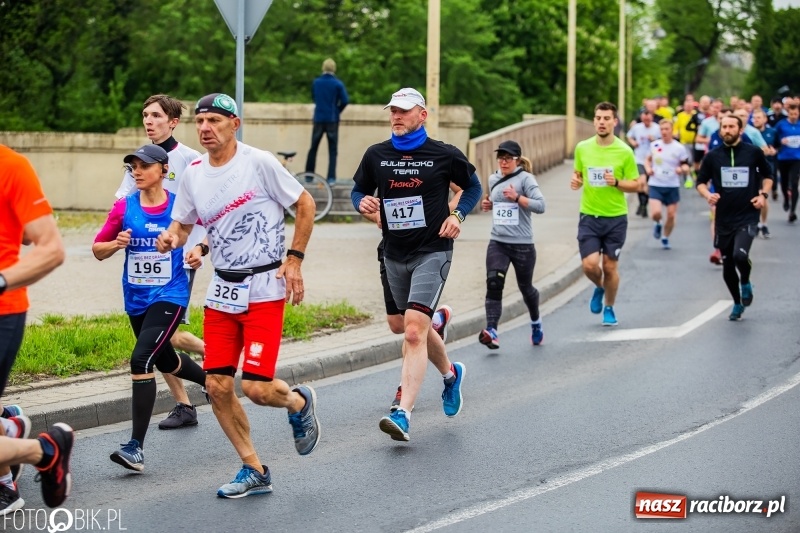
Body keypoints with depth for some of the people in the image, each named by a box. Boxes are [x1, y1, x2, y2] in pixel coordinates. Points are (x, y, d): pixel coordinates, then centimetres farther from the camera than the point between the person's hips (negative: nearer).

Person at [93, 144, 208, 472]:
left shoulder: (180, 206, -7)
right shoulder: (124, 207, 0)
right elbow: (98, 250, 6)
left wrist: (199, 250, -11)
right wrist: (116, 244, -15)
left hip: (169, 296, -6)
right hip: (136, 298, 6)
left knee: (142, 359, -22)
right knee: (166, 362, 24)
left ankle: (136, 448, -22)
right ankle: (212, 381, 57)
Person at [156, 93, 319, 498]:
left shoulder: (259, 162, -11)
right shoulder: (193, 173, 5)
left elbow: (305, 205, -3)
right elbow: (182, 224, 17)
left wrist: (294, 259, -7)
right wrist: (170, 238, -6)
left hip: (264, 289, -6)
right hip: (222, 290, 6)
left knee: (257, 388, -12)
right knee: (217, 386, 0)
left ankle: (299, 403, 24)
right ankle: (254, 471, 15)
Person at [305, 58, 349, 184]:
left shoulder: (316, 82, 3)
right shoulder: (338, 84, -6)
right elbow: (345, 101, -8)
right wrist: (337, 111, 9)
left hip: (318, 119, 2)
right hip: (332, 120, -2)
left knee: (313, 148, 12)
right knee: (332, 150, 1)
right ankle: (331, 178, -7)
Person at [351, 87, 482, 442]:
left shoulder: (444, 155, -4)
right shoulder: (376, 155, 4)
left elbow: (473, 187, 10)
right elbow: (358, 189, 15)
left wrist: (457, 215, -6)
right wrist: (362, 203, -8)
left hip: (432, 252, -5)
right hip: (394, 253, 5)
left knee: (414, 331, -18)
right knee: (416, 330, 19)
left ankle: (403, 414, -22)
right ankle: (450, 373, 49)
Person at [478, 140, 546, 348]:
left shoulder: (525, 179, -7)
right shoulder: (493, 179, 10)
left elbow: (540, 205, -17)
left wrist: (517, 197, -25)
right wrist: (488, 205, 9)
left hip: (522, 245, -4)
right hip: (497, 243, 4)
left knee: (525, 287, 13)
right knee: (494, 283, -18)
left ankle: (536, 323, 42)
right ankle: (491, 332, -27)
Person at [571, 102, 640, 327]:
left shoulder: (624, 151, -7)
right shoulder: (582, 148, 1)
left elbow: (636, 185, -1)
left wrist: (616, 182, -19)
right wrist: (576, 181, -7)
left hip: (616, 217, -1)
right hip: (589, 216, 1)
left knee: (610, 266, 5)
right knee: (589, 264, -9)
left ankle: (609, 309, 27)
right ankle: (599, 287, 26)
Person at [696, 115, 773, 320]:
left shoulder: (754, 153, -1)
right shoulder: (713, 156, 2)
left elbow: (767, 176, 14)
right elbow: (700, 182, 9)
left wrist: (763, 194, -3)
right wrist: (707, 195, -12)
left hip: (748, 216, -3)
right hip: (724, 218, 3)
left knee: (740, 255, -25)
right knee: (727, 266, 8)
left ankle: (746, 284, 8)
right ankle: (738, 304, 32)